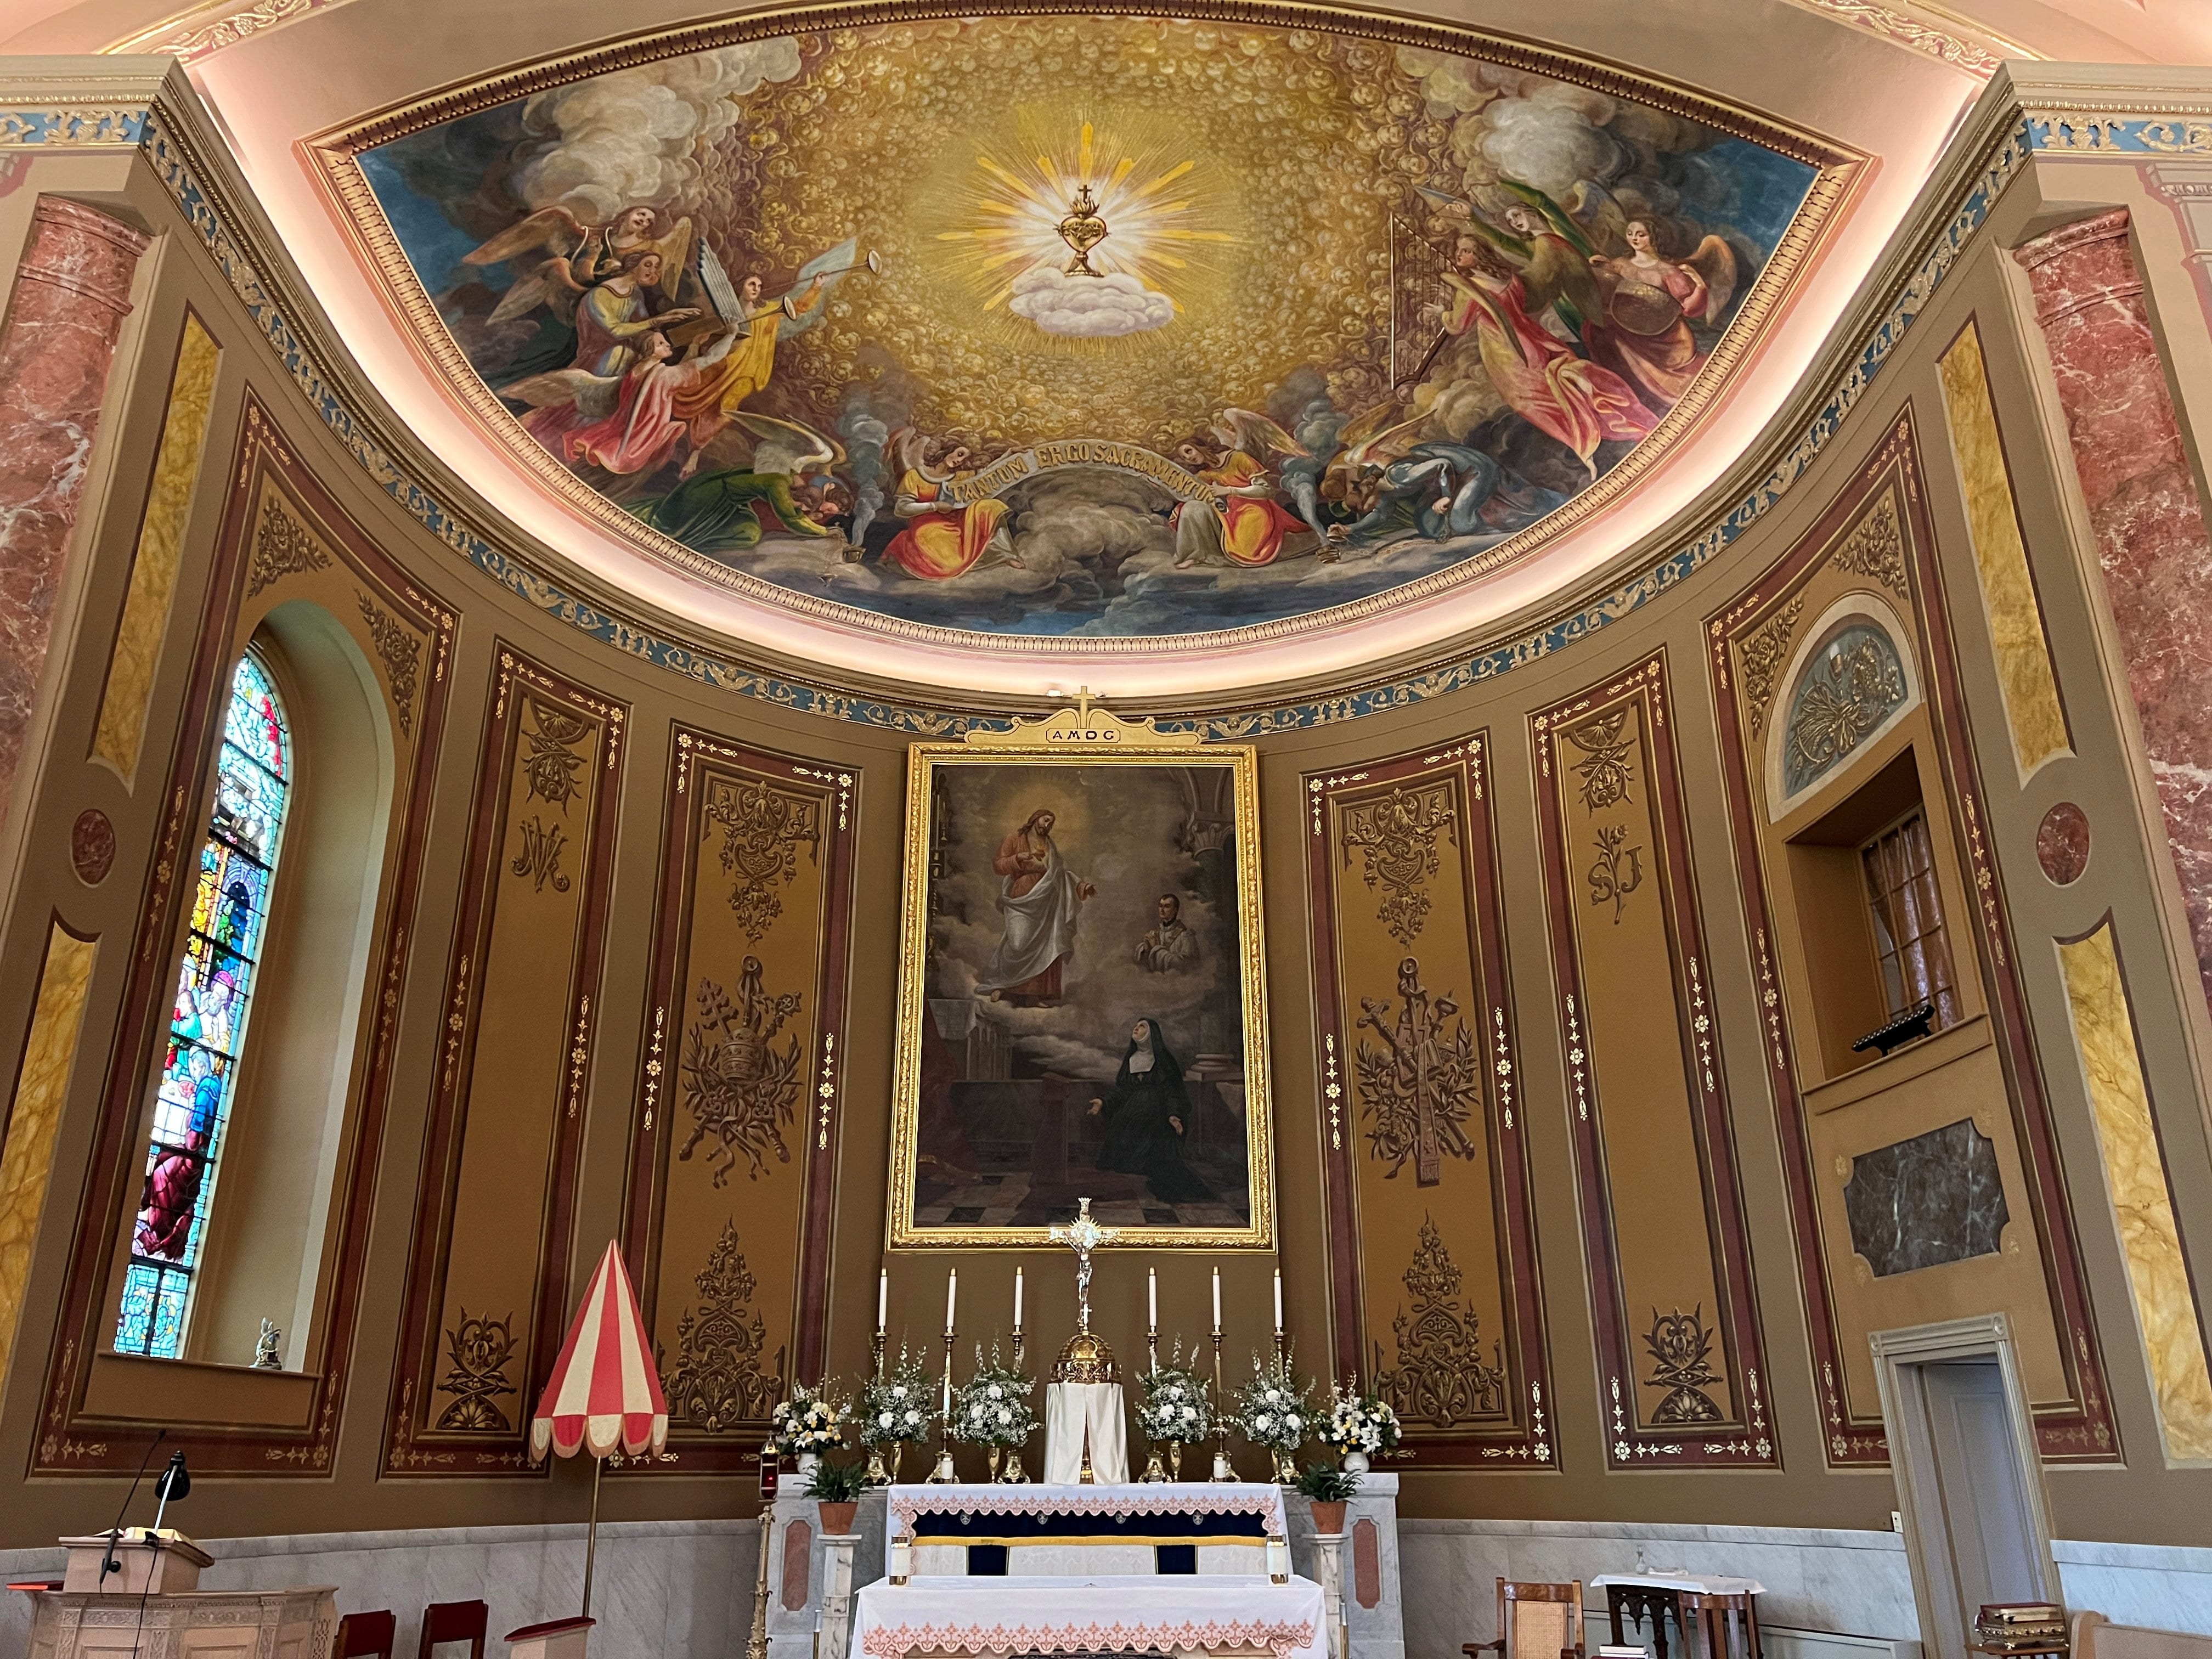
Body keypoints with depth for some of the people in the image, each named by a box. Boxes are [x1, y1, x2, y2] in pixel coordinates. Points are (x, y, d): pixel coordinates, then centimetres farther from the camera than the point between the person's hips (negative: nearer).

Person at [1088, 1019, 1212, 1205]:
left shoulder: (1163, 1059, 0)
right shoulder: (1130, 1060, 16)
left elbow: (1172, 1090, -6)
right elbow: (1121, 1088, 12)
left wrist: (1173, 1114, -21)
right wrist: (1103, 1102, -4)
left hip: (1155, 1118, -6)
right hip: (1131, 1118, 6)